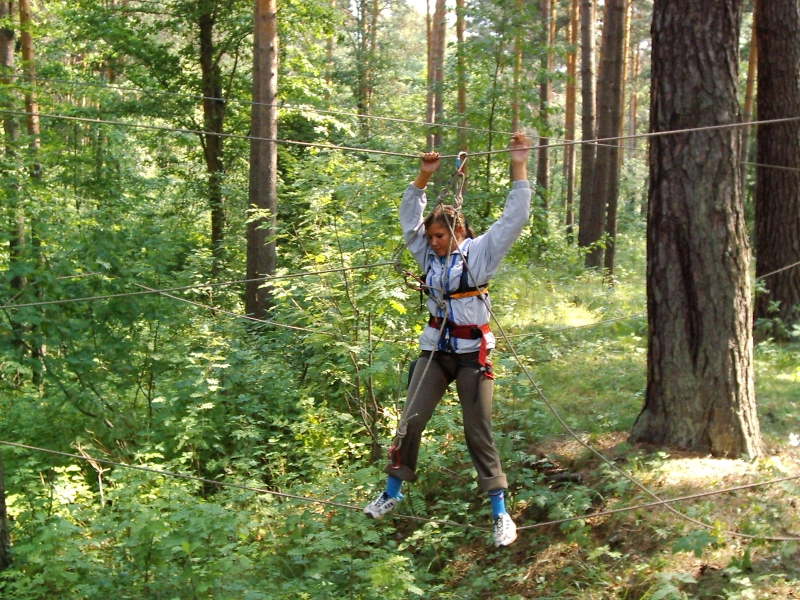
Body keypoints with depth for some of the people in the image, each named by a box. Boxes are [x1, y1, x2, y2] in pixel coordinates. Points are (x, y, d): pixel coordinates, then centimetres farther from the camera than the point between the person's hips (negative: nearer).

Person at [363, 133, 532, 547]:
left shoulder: (481, 252, -4)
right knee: (410, 422, 1)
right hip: (436, 350, 4)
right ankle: (392, 493, 18)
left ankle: (500, 513, 6)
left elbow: (514, 218, -10)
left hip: (473, 353, -4)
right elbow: (409, 217, 13)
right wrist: (423, 177, 2)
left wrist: (519, 167, -15)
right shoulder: (430, 255, 8)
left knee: (479, 433, -2)